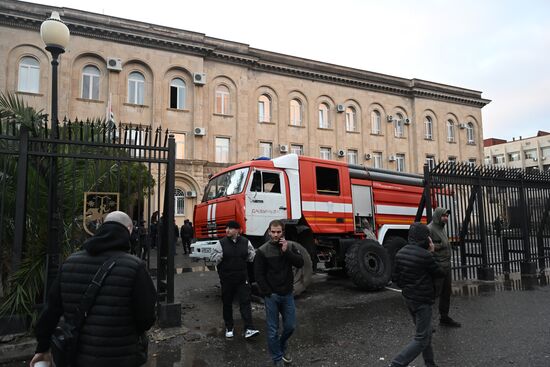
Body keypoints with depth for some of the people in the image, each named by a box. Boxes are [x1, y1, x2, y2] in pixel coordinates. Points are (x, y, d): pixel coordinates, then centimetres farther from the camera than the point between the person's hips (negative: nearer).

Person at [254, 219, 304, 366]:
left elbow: (300, 263, -9)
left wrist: (287, 251, -20)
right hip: (271, 296, -3)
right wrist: (268, 293, -10)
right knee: (273, 330, 5)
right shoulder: (262, 250, -8)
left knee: (290, 326, 11)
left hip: (287, 294, 3)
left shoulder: (290, 246, 1)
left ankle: (283, 346, 40)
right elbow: (259, 274, -7)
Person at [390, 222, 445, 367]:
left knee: (425, 332, 22)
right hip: (422, 301, -8)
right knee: (422, 339, -1)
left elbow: (396, 277, 7)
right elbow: (440, 273, -7)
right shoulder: (425, 255, -22)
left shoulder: (401, 253, 1)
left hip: (408, 298, 8)